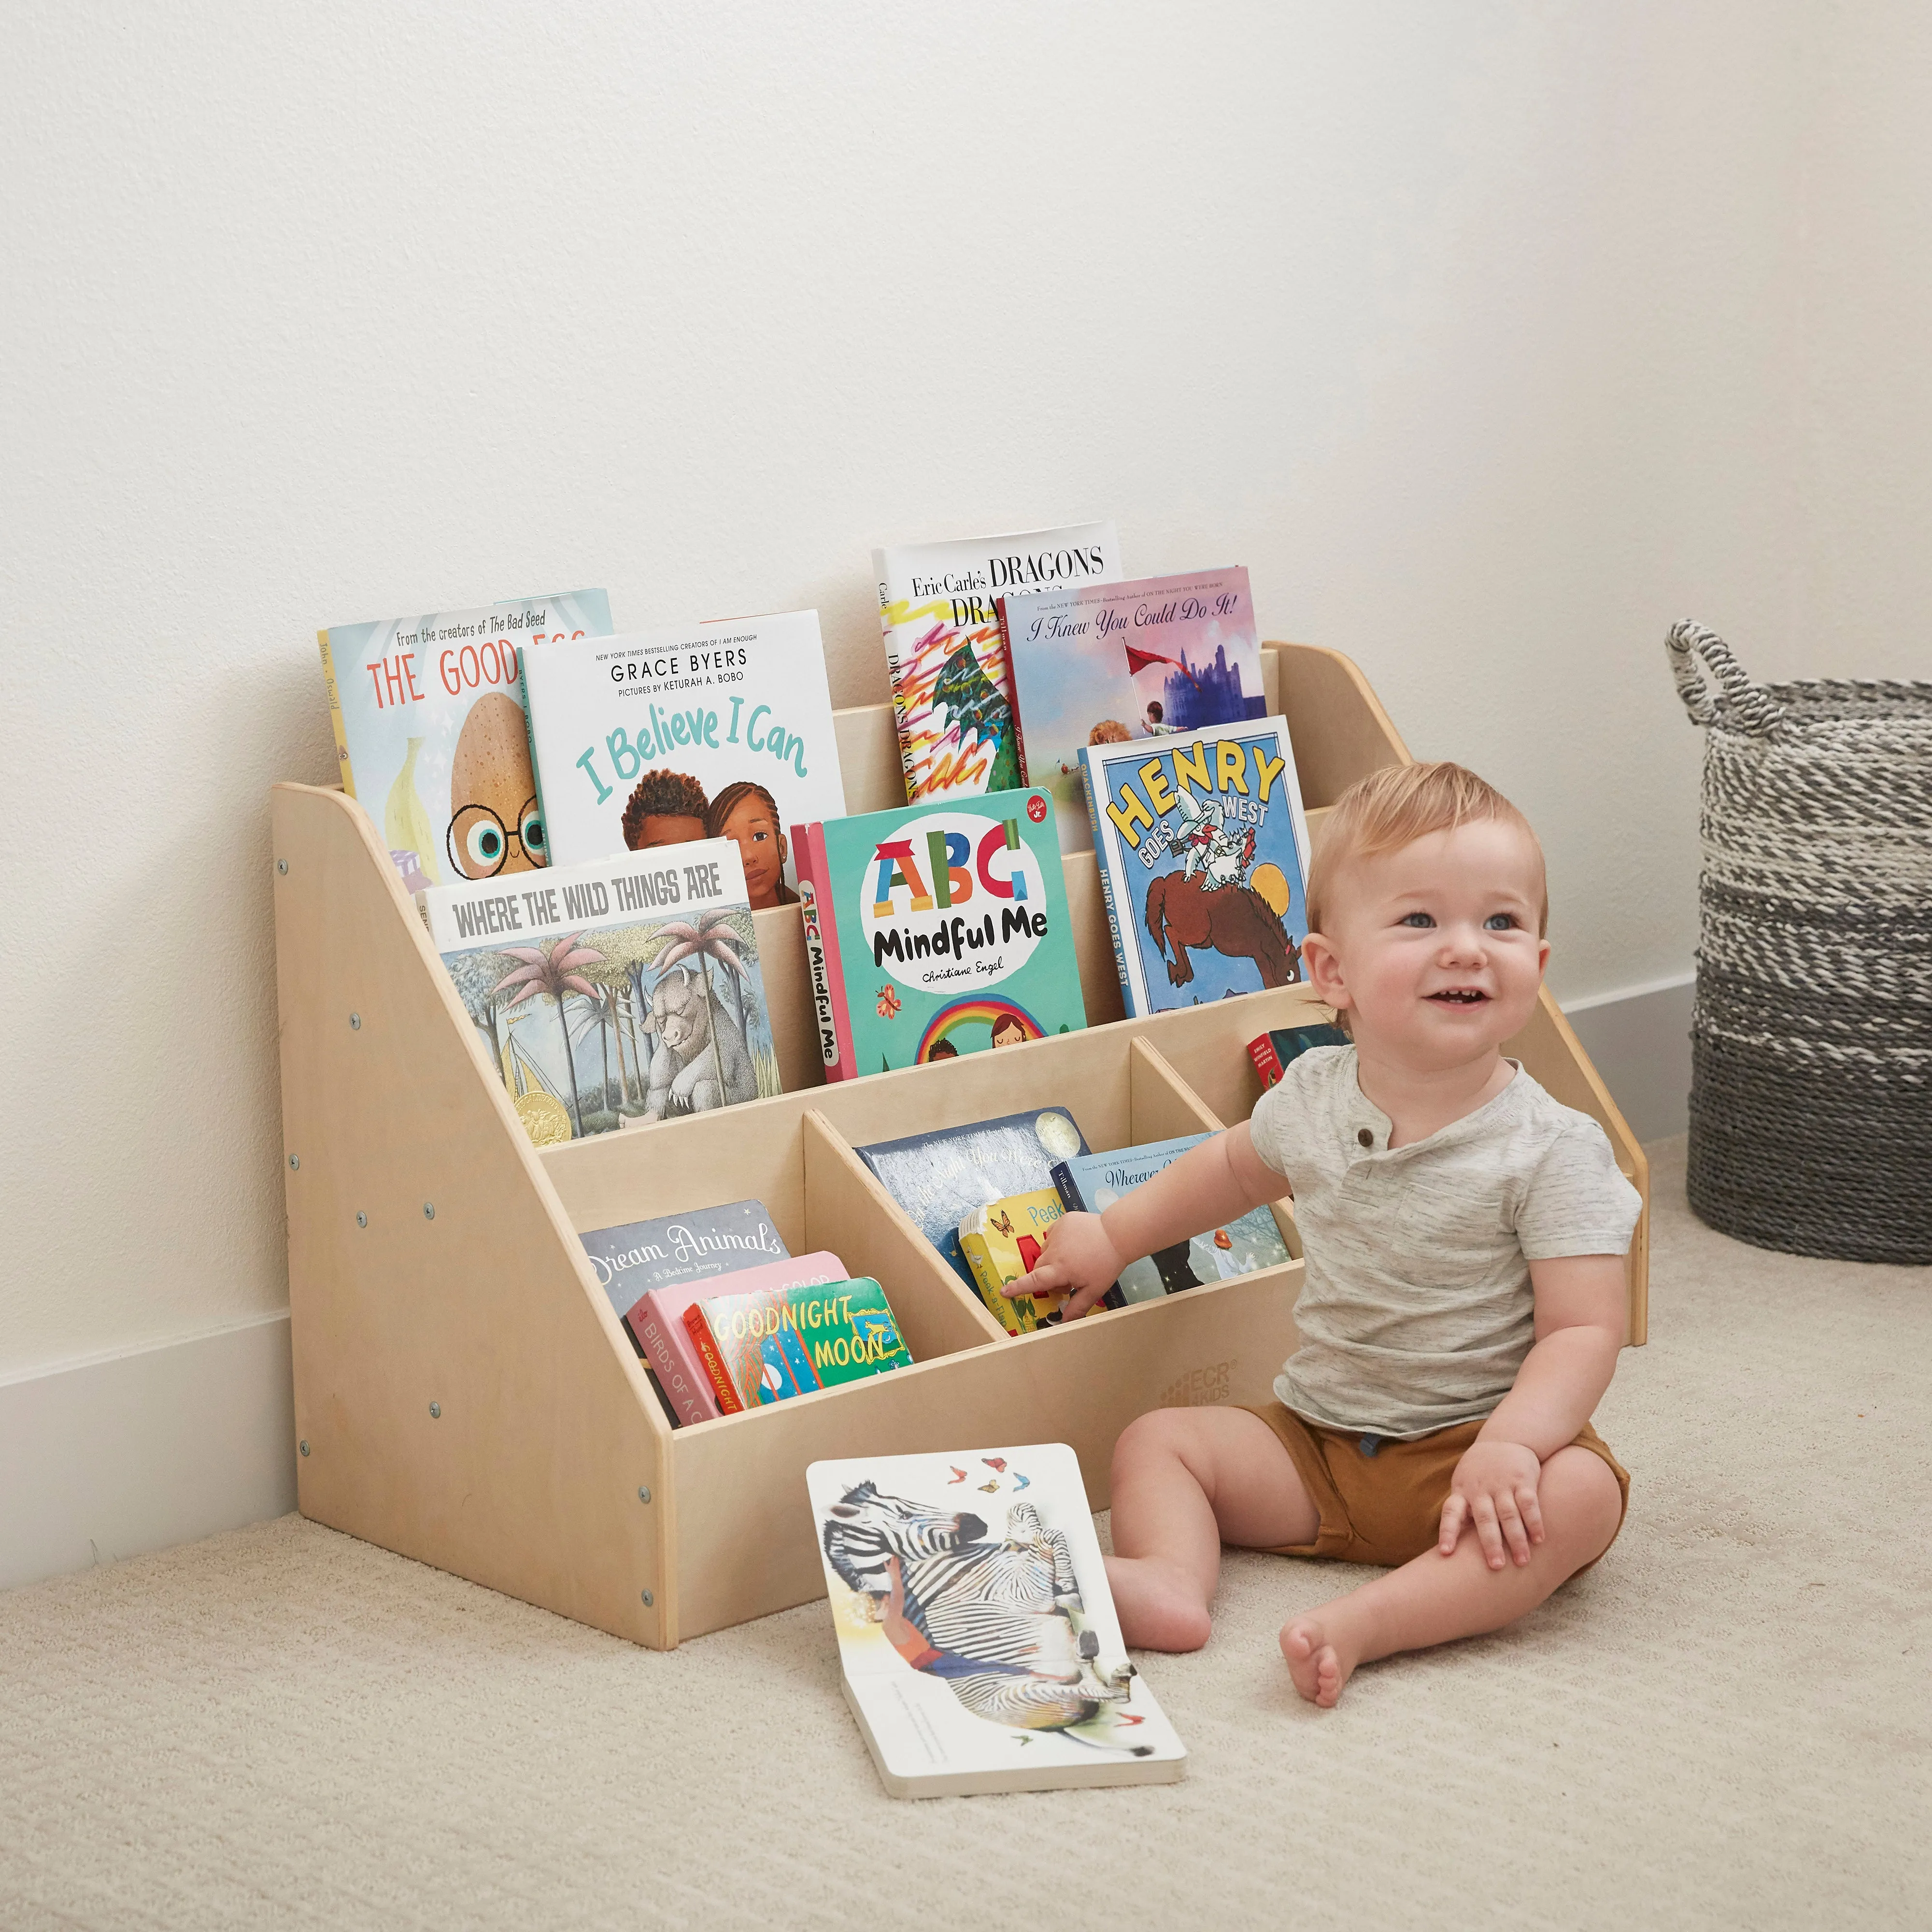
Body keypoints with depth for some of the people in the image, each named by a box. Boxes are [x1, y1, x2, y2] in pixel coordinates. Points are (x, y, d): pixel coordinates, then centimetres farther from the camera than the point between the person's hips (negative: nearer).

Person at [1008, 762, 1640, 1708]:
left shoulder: (1552, 1150, -15)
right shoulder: (1313, 1097, -1)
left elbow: (1583, 1330, -20)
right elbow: (1235, 1168, 24)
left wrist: (1510, 1444, -36)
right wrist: (1113, 1234, 27)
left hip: (1469, 1447, -5)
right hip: (1316, 1436, 5)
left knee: (1582, 1491, -33)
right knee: (1155, 1438, -7)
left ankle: (1367, 1621, -44)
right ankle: (1170, 1581, -33)